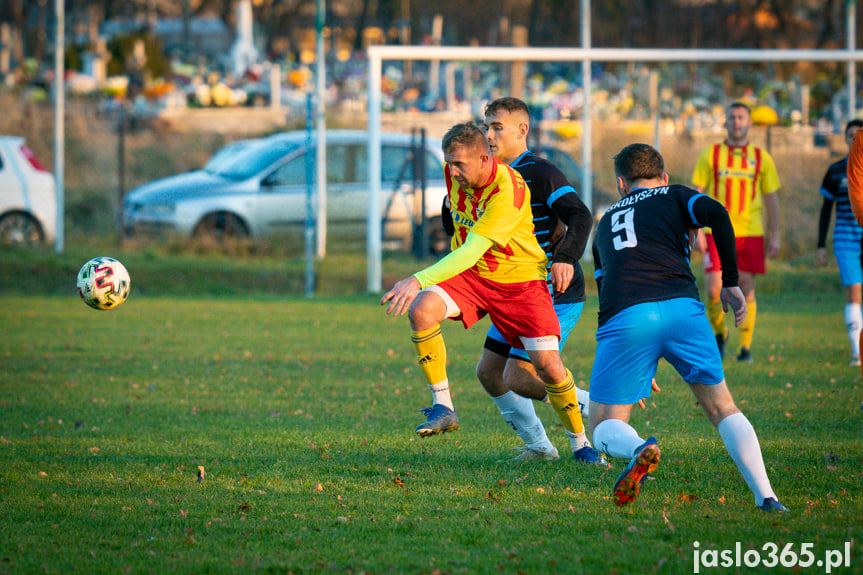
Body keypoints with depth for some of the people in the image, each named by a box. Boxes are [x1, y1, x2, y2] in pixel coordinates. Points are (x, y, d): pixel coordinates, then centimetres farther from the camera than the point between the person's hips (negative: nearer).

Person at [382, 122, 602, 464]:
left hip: (521, 281, -5)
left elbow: (471, 252, -37)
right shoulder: (455, 174, -8)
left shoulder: (508, 192, -30)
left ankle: (581, 442, 12)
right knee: (421, 310, -24)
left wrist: (418, 280, -45)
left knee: (548, 365, -11)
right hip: (470, 274, 5)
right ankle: (443, 407, -14)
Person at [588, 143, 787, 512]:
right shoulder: (675, 197, 24)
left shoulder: (605, 223, 33)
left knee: (604, 428, 7)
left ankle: (639, 449, -29)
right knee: (722, 408, 16)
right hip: (682, 308, 0)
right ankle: (766, 497, 0)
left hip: (623, 317, 0)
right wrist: (730, 282, 9)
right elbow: (716, 215, 2)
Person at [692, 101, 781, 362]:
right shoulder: (711, 155, 5)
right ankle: (719, 333, 17)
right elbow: (696, 194, 5)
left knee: (746, 290, -1)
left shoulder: (761, 158, 8)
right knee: (714, 290, -9)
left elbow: (771, 199, 11)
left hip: (750, 233, 1)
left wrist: (774, 236, 5)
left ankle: (746, 346, 8)